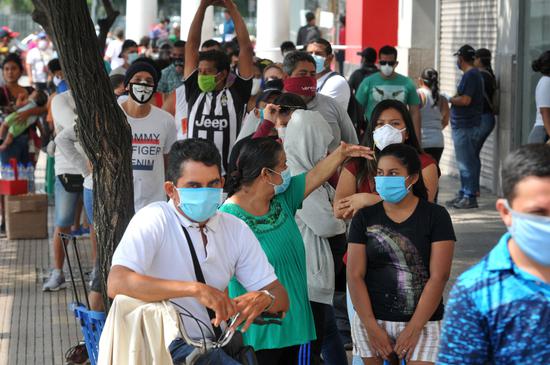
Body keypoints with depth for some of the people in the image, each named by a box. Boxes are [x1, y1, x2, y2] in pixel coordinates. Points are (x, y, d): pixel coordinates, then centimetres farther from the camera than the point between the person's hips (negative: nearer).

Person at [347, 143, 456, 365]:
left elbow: (439, 277, -7)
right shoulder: (365, 218, 4)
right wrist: (372, 328, -8)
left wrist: (413, 329, -11)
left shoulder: (435, 216, -3)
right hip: (372, 321, 2)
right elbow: (355, 276, 0)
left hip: (422, 322, -2)